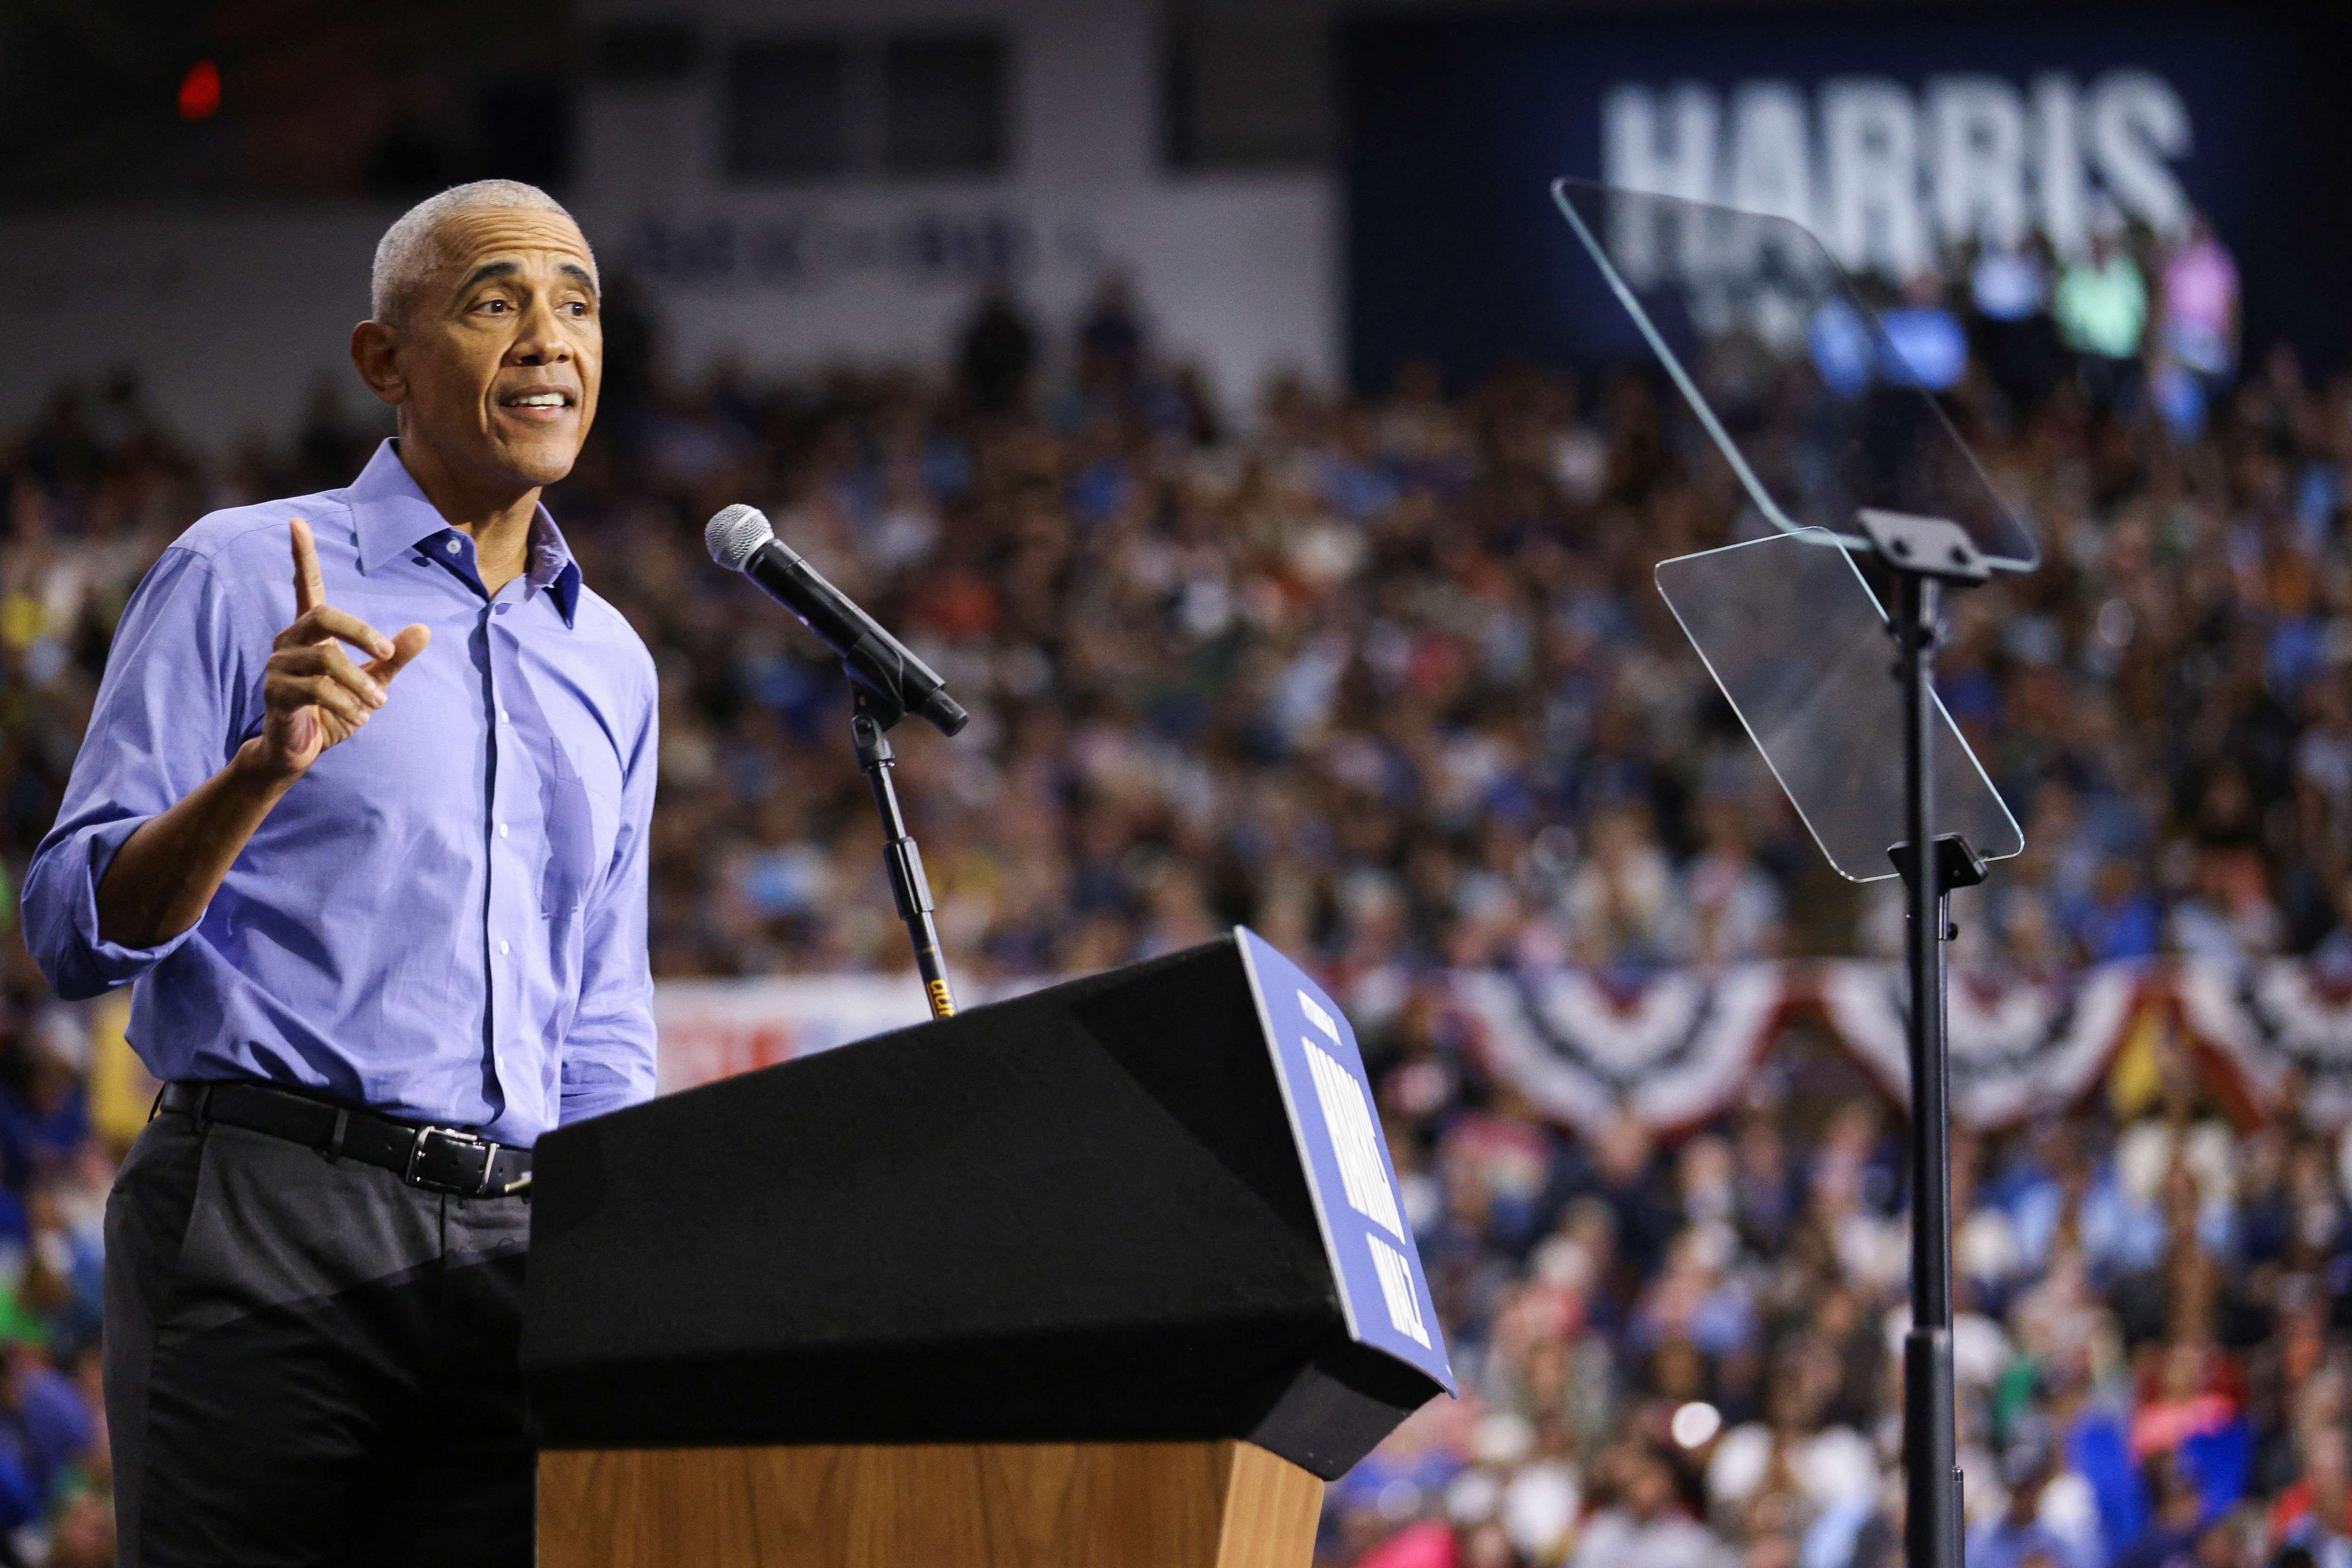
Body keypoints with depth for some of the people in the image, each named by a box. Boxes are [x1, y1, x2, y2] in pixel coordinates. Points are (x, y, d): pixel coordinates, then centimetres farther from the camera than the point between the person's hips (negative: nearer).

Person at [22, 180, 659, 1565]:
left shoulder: (610, 663, 20)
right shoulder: (245, 578, 3)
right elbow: (76, 930, -4)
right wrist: (270, 766, -19)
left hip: (520, 1244, 5)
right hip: (269, 1206, -5)